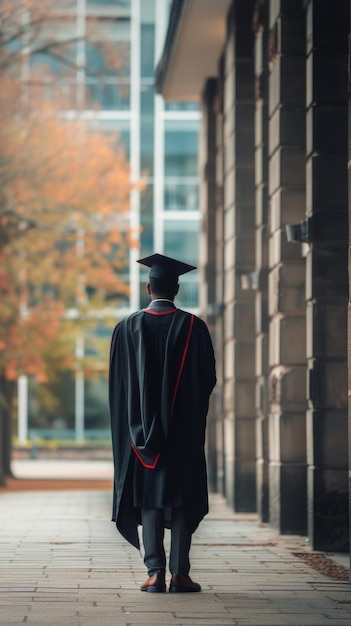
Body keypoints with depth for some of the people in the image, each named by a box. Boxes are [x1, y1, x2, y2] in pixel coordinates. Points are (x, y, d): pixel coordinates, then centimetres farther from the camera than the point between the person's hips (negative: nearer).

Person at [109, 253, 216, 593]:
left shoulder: (127, 328, 0)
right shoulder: (193, 326, -4)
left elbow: (117, 383, 3)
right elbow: (208, 379, -1)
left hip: (142, 427, 1)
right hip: (184, 431, -1)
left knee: (149, 499, 3)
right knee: (182, 500, 3)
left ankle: (155, 572, -3)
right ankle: (179, 573, -2)